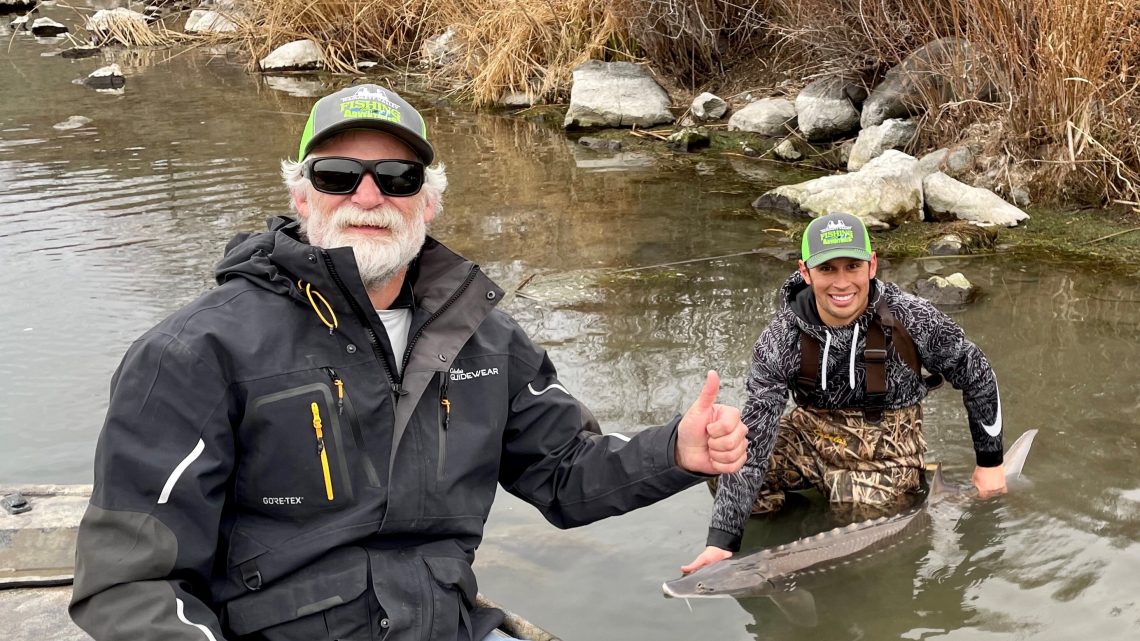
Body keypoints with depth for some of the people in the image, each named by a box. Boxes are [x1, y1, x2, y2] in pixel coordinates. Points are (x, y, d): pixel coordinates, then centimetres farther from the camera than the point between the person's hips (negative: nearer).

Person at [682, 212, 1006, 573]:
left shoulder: (910, 319, -20)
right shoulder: (780, 339, -20)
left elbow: (975, 374, -3)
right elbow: (753, 441, -24)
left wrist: (990, 462, 2)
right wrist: (722, 540, -32)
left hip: (885, 450, -1)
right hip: (811, 434, 2)